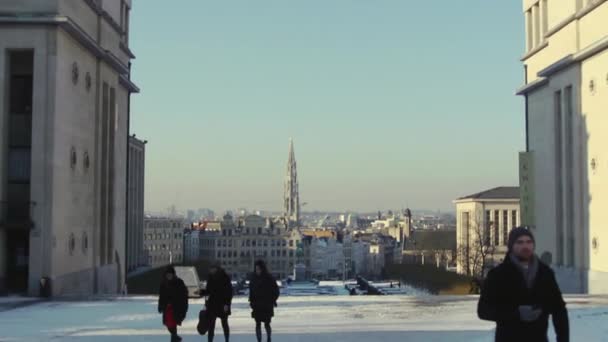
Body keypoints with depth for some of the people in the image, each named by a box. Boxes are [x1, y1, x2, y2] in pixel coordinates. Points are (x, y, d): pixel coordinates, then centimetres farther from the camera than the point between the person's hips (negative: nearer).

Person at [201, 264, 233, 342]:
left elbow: (229, 292, -11)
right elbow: (208, 291, 11)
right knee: (211, 324, -2)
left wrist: (227, 304, -18)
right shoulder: (211, 279, 4)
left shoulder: (225, 279, -10)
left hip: (222, 305, -3)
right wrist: (201, 292, -8)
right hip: (212, 305, 4)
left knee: (224, 324, 9)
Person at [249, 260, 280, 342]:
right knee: (258, 324, -1)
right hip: (257, 305, 3)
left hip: (267, 305, -3)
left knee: (267, 324, 1)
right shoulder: (254, 278, 3)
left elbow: (276, 291, -1)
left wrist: (272, 301, -8)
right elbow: (251, 290, 13)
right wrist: (251, 301, 3)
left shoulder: (269, 278, -7)